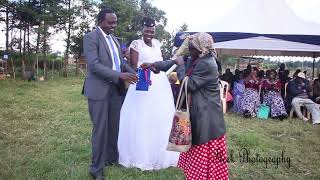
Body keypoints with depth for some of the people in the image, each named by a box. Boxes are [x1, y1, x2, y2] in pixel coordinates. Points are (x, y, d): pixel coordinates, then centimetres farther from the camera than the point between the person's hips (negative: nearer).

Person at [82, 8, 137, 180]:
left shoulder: (114, 39, 16)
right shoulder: (90, 37, -8)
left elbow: (121, 62, 15)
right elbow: (94, 65, -19)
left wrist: (135, 74, -3)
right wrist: (120, 75, -26)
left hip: (116, 89, 7)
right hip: (99, 89, -7)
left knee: (114, 126, 13)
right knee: (100, 128, 1)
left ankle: (112, 157, 31)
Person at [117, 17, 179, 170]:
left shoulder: (157, 43, 14)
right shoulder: (136, 44, -3)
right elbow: (134, 66, -10)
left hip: (161, 84, 6)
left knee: (161, 119, 10)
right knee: (142, 119, -1)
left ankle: (160, 154, 27)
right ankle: (141, 156, 14)